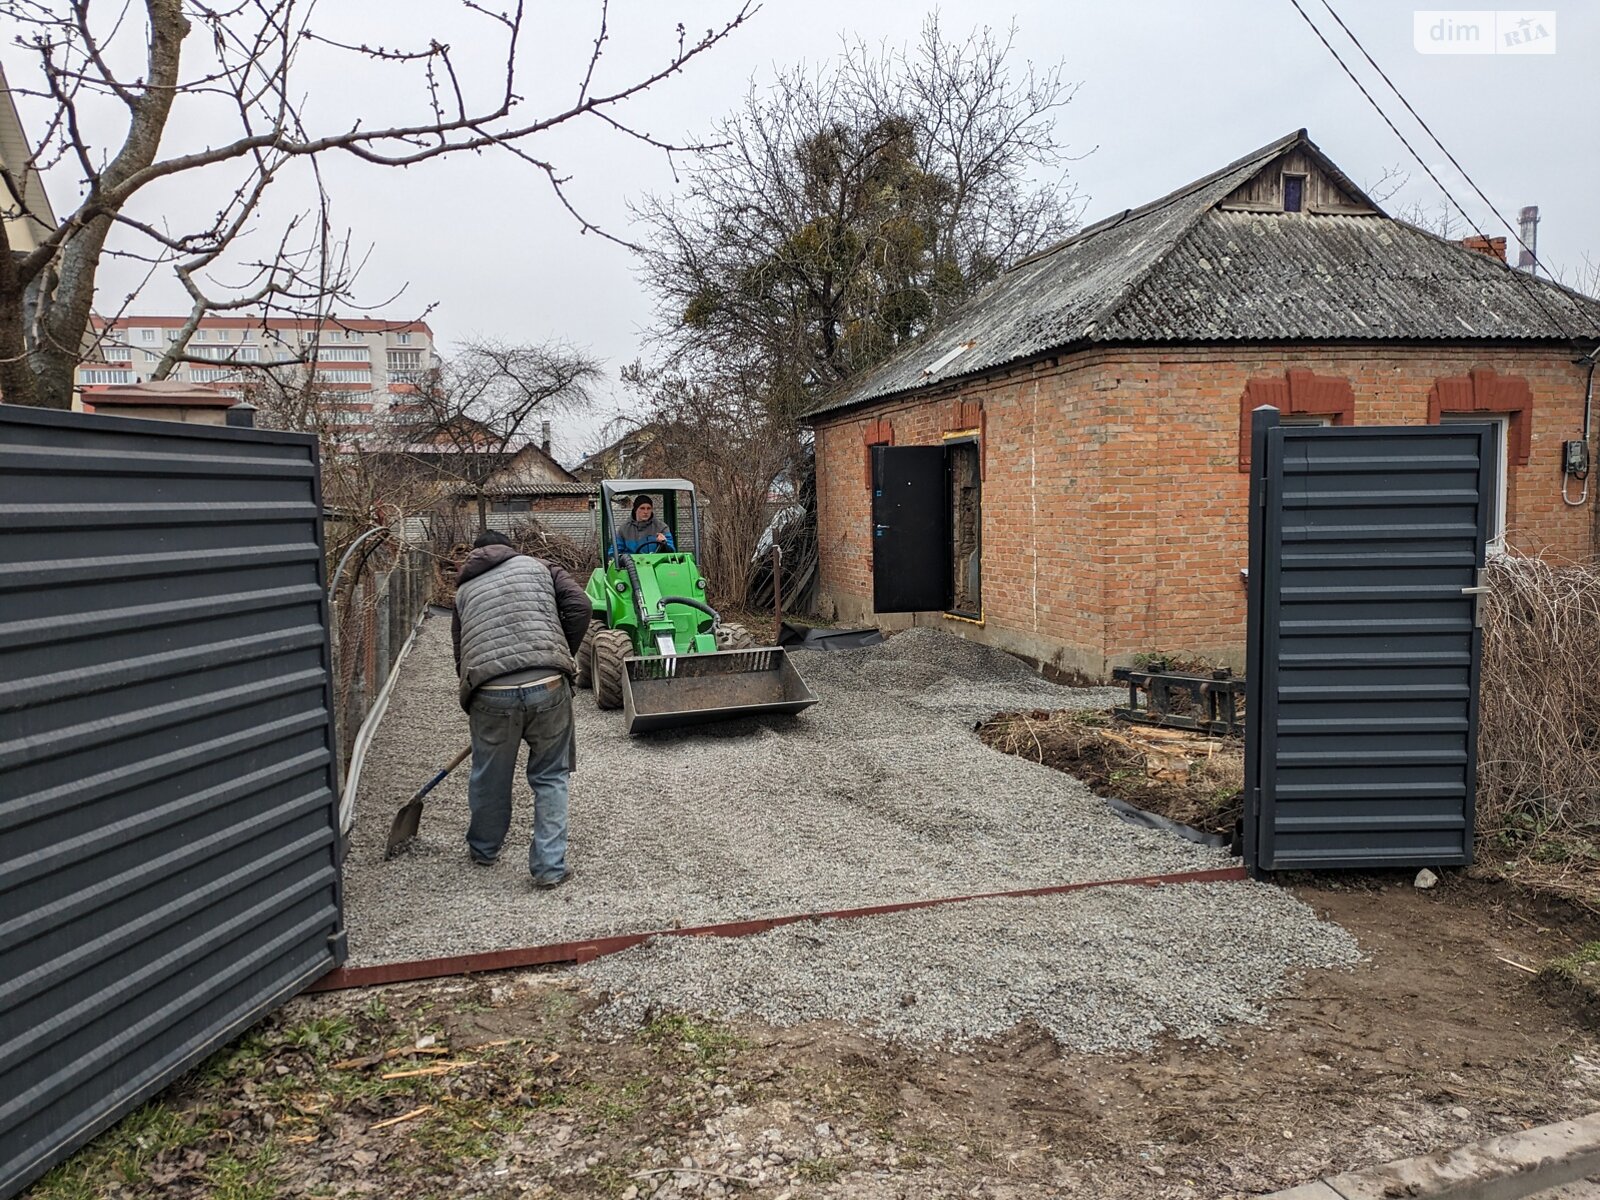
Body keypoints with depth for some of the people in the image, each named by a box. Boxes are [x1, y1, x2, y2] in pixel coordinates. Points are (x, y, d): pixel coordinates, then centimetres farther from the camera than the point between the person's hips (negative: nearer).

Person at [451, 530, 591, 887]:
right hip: (548, 687, -1)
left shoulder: (464, 590, 23)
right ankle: (549, 866, 15)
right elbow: (579, 607, 5)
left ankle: (483, 849, 44)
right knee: (550, 778, 15)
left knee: (490, 778, 21)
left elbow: (462, 656, 23)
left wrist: (472, 705, 32)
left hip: (490, 695, 1)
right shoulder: (539, 567, 19)